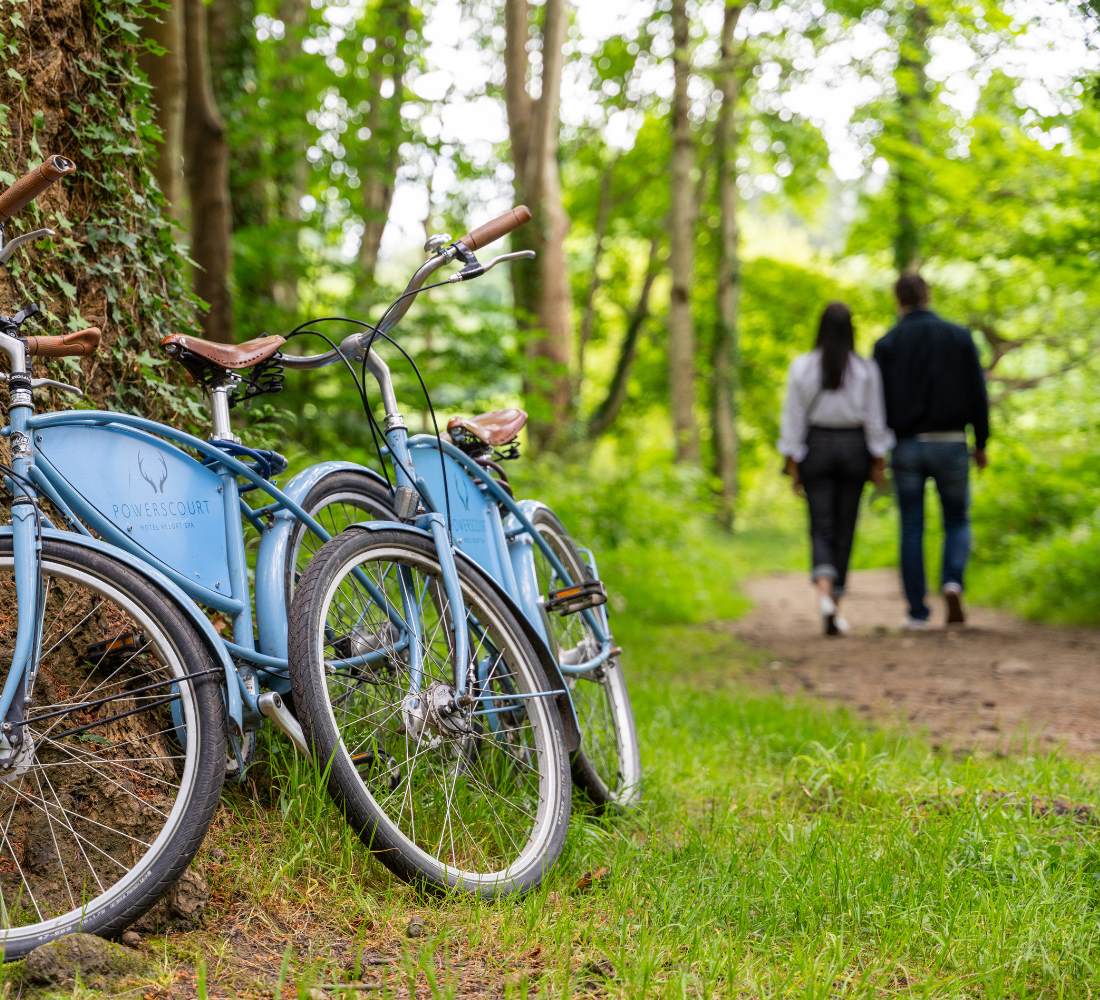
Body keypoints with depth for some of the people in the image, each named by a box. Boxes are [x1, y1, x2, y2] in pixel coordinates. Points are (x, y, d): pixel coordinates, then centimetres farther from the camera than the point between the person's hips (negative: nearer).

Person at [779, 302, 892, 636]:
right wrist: (879, 462, 2)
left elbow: (794, 418, -4)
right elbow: (875, 419, -4)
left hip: (816, 447, 0)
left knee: (821, 529, -1)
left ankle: (824, 594, -27)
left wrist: (792, 465, 0)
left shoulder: (802, 367, -5)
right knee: (844, 530, 10)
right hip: (853, 447, 0)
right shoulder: (866, 369, -5)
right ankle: (835, 608, 14)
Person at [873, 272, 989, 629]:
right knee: (957, 523, 13)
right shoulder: (959, 336, 2)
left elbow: (879, 402, -2)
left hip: (907, 446, 0)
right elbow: (978, 394, 0)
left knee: (912, 530, 6)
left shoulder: (887, 344, 0)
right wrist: (981, 443, 9)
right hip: (950, 444, 0)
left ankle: (917, 612, 4)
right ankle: (952, 583, -13)